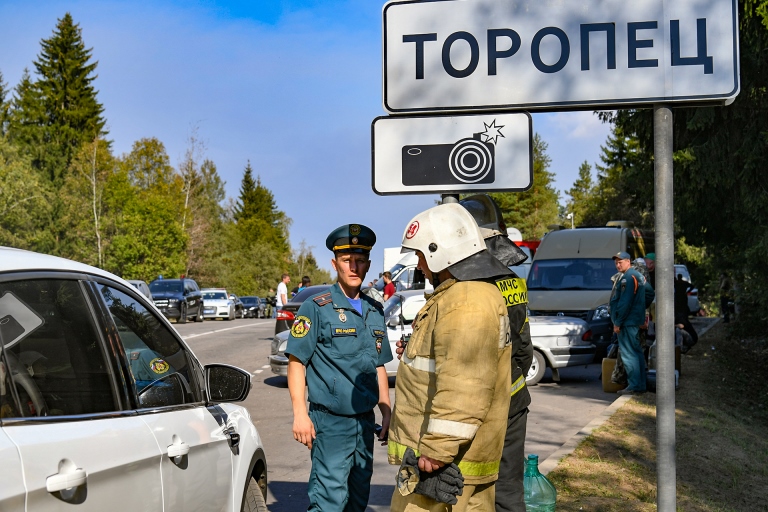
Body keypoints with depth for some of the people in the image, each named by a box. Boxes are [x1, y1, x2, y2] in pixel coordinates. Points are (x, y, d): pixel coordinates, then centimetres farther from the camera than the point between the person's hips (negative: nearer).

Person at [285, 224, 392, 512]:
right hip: (330, 422, -6)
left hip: (365, 421, 7)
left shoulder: (374, 311, 12)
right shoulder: (317, 308, -7)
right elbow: (296, 361, -9)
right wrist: (300, 413, -16)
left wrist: (386, 410, 13)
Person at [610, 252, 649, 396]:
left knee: (628, 354, -9)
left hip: (627, 322, -11)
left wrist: (618, 322, -17)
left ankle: (634, 386, -9)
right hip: (635, 322, 11)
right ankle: (641, 385, 16)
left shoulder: (628, 277, -16)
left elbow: (625, 303, -21)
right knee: (637, 353, 12)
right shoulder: (638, 276, 18)